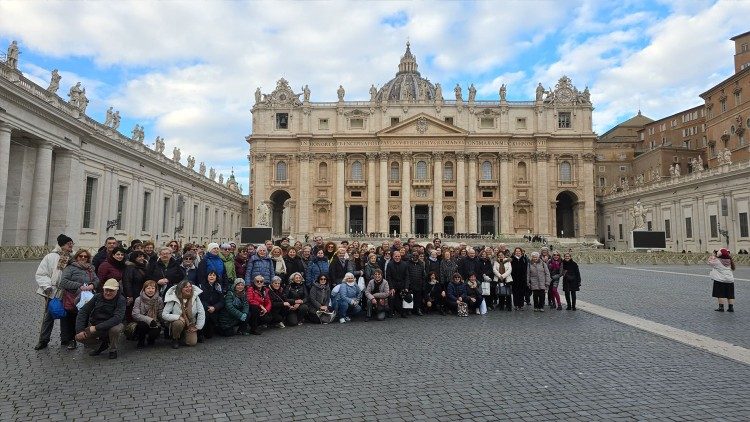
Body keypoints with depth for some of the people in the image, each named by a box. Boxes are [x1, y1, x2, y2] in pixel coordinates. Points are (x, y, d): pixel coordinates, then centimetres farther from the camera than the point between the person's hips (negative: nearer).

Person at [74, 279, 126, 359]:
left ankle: (113, 350, -6)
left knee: (115, 329, -36)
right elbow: (83, 312, -3)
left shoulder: (120, 300, -18)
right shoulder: (97, 297, -5)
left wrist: (97, 328, -34)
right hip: (95, 325, 4)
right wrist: (80, 330, -15)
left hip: (111, 325, -4)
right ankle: (103, 343, 11)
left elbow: (117, 318, -30)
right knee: (79, 337, -15)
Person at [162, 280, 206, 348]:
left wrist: (197, 327, -10)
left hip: (190, 325, 2)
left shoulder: (195, 297, -13)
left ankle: (183, 336, 21)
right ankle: (175, 339, -5)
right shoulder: (173, 298, -18)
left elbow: (201, 313, -9)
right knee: (179, 322, -36)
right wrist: (178, 317, -31)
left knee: (192, 342, -15)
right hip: (176, 323, -2)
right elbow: (164, 315, -20)